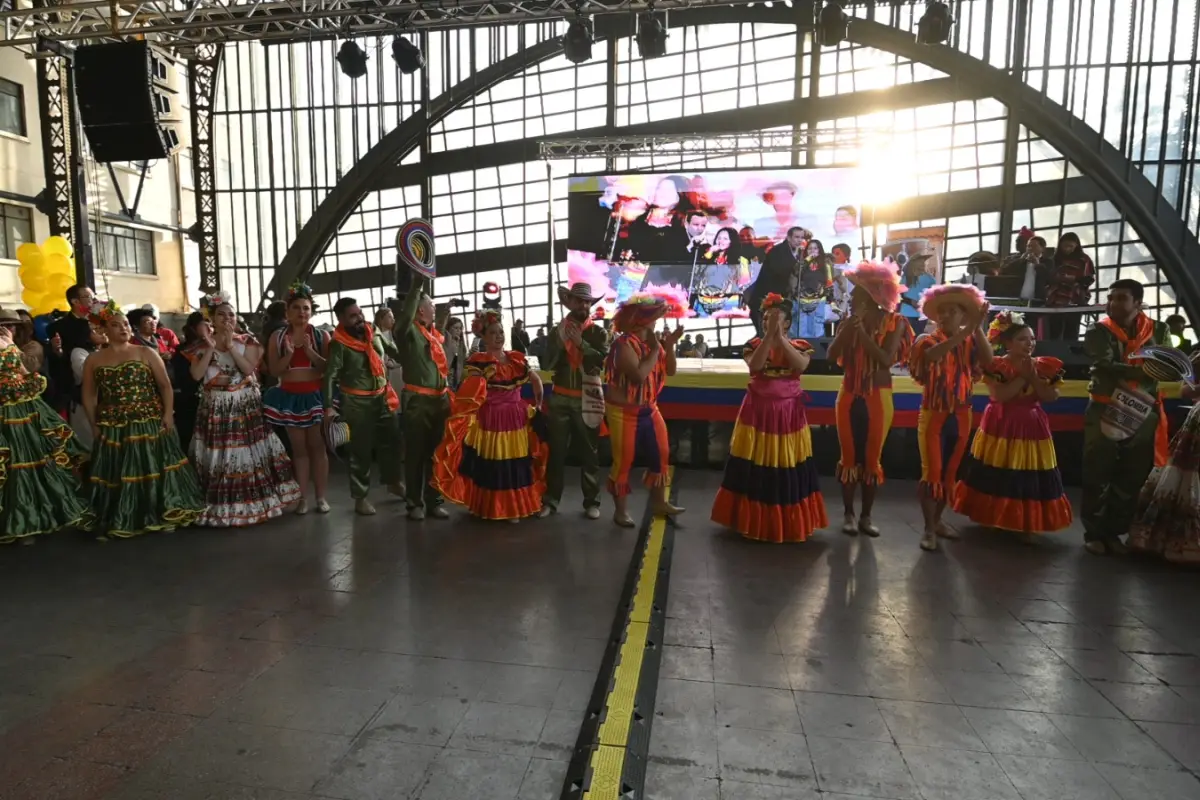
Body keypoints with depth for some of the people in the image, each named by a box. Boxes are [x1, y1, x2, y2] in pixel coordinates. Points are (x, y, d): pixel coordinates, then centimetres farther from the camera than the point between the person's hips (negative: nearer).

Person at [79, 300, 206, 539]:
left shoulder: (146, 353, 2)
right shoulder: (94, 360, 7)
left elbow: (165, 385, -1)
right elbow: (89, 395, 10)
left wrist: (168, 413, -10)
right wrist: (94, 425, 3)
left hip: (150, 424, -1)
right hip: (113, 428, 2)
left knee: (153, 469, 2)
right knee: (117, 474, 6)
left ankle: (159, 514, 15)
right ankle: (120, 521, 18)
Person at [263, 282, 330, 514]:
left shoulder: (322, 335, -1)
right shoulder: (277, 337, 2)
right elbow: (274, 371, -2)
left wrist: (312, 354, -20)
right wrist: (288, 355, -18)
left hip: (315, 396, -1)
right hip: (290, 397, 1)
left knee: (317, 446, 5)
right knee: (298, 448, 8)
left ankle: (321, 497, 12)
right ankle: (303, 497, 14)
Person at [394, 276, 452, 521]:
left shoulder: (435, 332, 13)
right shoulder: (409, 331, -7)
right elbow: (404, 316, -22)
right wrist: (417, 286, -23)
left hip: (439, 399, 6)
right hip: (417, 400, -6)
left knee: (436, 452, 10)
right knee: (415, 453, 1)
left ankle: (433, 501, 18)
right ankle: (414, 502, 9)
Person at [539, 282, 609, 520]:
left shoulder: (598, 333, 3)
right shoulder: (557, 331, 8)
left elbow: (603, 362, -12)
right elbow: (546, 365, -2)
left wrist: (580, 343, -20)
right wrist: (561, 339, -12)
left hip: (587, 400, -1)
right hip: (560, 399, 1)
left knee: (589, 453, 4)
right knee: (556, 451, 5)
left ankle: (591, 501, 14)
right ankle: (550, 500, 15)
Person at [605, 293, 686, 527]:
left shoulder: (653, 340, 4)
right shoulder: (624, 344, -20)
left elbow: (670, 371, 6)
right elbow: (638, 376, -31)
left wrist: (669, 345, -9)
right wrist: (655, 349, -22)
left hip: (649, 409, 8)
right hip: (624, 411, -8)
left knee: (661, 454, 12)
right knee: (624, 460, 1)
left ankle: (659, 502, 29)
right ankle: (621, 510, 15)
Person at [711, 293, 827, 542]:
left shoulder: (800, 345, 1)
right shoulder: (754, 344, 0)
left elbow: (801, 365, -21)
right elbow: (755, 365, -21)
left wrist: (780, 337, -24)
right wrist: (769, 334, -24)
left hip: (788, 414, 0)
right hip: (757, 412, 0)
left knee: (788, 468, 5)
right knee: (754, 468, 4)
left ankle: (789, 523, 19)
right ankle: (752, 520, 18)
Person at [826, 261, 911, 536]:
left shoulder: (894, 322, -6)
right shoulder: (848, 322, 3)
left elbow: (886, 360, -19)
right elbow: (832, 356, -8)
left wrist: (862, 330, -20)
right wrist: (849, 326, -15)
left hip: (878, 398, -2)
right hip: (849, 396, 2)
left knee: (872, 458, 5)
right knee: (849, 457, 6)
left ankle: (867, 515, 17)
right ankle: (848, 514, 17)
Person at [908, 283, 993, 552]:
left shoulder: (971, 343, 3)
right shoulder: (927, 340, -6)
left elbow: (988, 362, -16)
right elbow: (932, 356, -30)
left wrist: (978, 328, -25)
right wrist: (965, 332, -36)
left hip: (961, 417, 4)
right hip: (934, 415, -4)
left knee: (950, 472, 12)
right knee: (932, 472, -4)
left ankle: (938, 521, 26)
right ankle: (928, 529, 6)